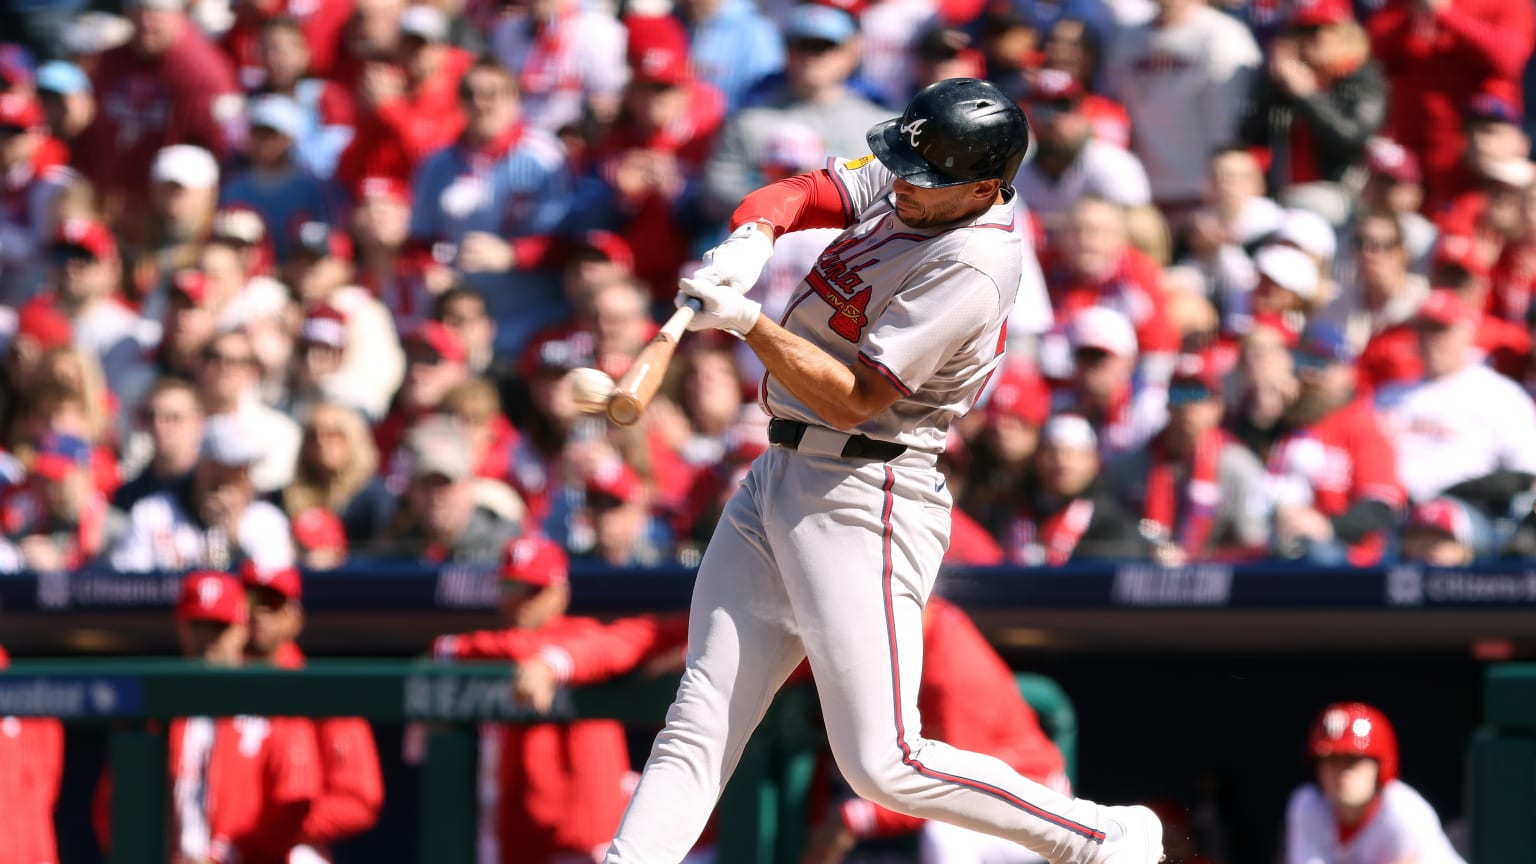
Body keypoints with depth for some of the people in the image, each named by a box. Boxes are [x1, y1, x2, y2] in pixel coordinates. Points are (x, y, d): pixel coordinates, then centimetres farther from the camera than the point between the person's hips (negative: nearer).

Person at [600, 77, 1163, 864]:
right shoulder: (900, 183, 5)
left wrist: (746, 322, -27)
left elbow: (854, 399, -23)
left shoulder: (972, 267, -21)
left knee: (884, 766, -9)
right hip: (777, 477, 9)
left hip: (861, 502, -9)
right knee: (699, 723, 1)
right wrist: (753, 238, -15)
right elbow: (798, 194, 6)